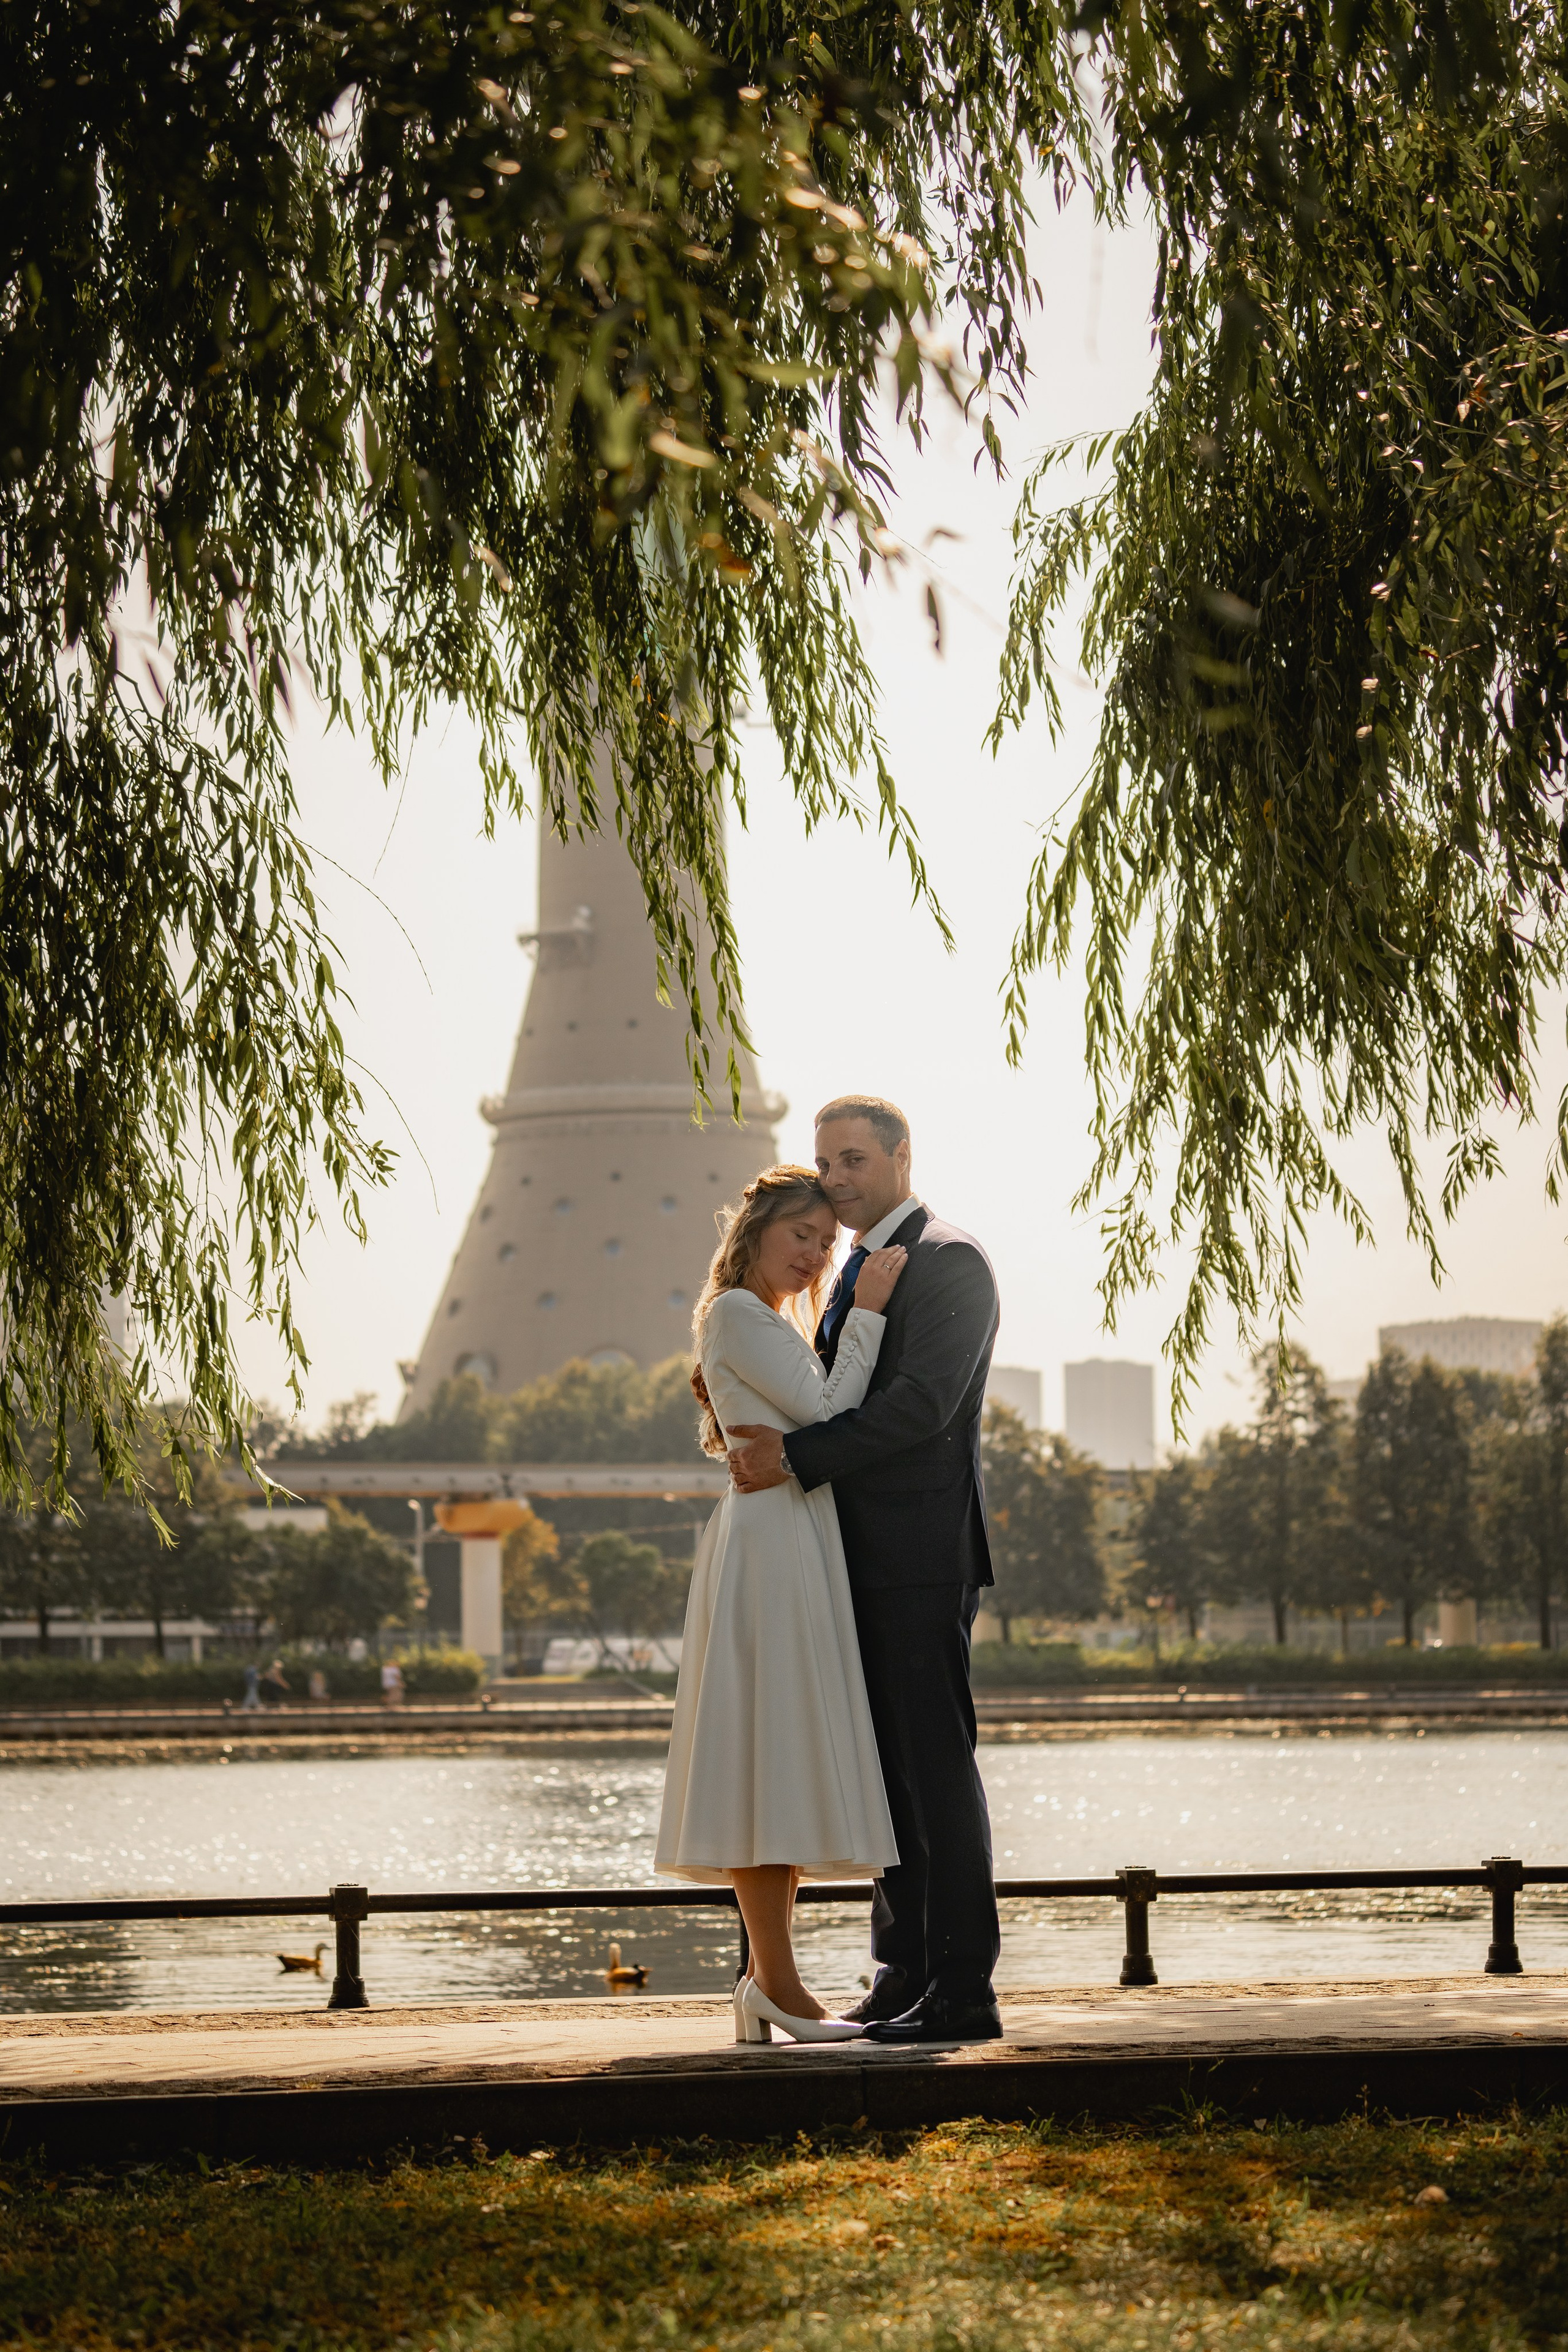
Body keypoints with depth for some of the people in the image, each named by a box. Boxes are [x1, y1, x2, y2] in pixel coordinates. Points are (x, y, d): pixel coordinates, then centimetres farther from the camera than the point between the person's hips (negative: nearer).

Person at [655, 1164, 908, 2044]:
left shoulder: (779, 1327, 25)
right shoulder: (738, 1314, -5)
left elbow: (824, 1424, 19)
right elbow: (826, 1411, -12)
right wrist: (867, 1313, -8)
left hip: (802, 1556, 10)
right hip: (771, 1549, -10)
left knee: (787, 1771, 7)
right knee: (770, 1763, -10)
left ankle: (770, 1981, 9)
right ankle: (778, 1983, -10)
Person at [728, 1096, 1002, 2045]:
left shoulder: (947, 1258, -9)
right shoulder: (860, 1269, 21)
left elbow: (922, 1404, -20)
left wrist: (796, 1457, -21)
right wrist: (757, 1423, 5)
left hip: (922, 1557, -9)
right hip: (869, 1563, 9)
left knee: (936, 1765, -8)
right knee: (890, 1770, 10)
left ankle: (963, 1993, -6)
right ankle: (903, 1978, 15)